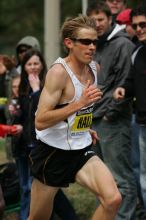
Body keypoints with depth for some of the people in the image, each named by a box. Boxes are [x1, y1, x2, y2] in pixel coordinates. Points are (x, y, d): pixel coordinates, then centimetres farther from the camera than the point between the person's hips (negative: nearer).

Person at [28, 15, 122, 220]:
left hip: (82, 151, 6)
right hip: (53, 152, -6)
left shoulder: (94, 68, 3)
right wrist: (80, 103, -30)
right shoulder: (59, 71, -20)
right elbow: (40, 122, -27)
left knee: (113, 200, -17)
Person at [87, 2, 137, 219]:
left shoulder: (123, 45, -8)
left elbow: (126, 85, -15)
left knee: (121, 178, -7)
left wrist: (111, 112, -14)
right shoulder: (96, 46, 16)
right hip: (95, 121, 9)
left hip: (113, 122, -9)